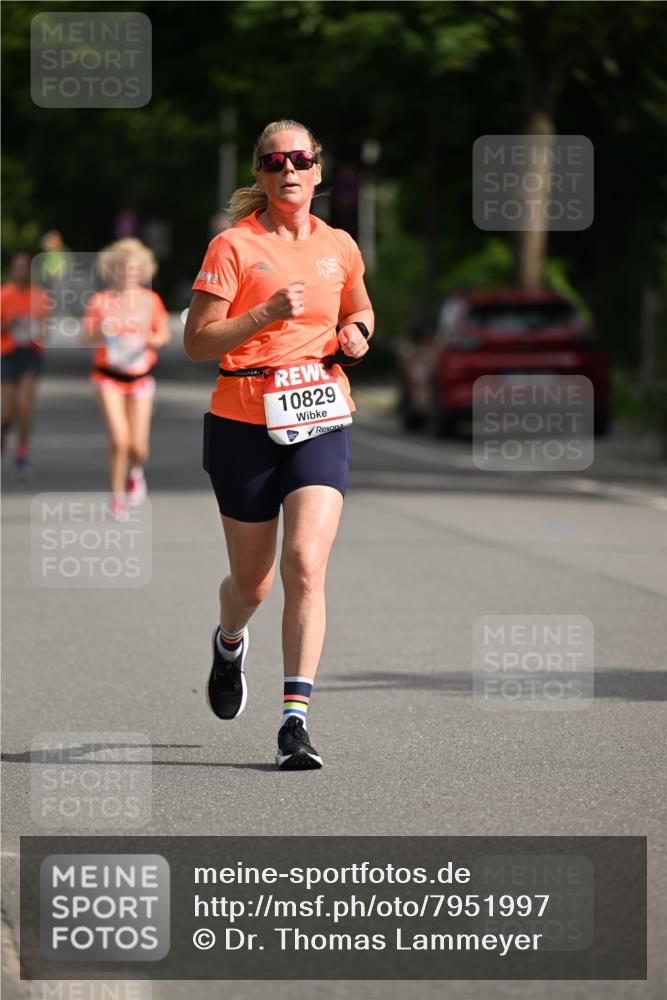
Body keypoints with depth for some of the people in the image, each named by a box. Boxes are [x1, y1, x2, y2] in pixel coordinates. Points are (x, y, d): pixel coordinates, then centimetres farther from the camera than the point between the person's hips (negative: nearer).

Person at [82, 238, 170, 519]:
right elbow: (86, 337, -3)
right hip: (109, 376, -2)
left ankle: (135, 471, 37)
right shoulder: (100, 301, -5)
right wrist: (101, 332, -24)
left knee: (138, 447, -1)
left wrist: (153, 340, -14)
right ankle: (117, 498, 2)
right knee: (119, 440, -16)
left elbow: (163, 334, 9)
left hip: (139, 377, 2)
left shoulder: (151, 300, 0)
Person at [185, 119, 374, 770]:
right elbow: (197, 342, -8)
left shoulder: (338, 248, 8)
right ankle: (230, 642, 47)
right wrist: (266, 314, -21)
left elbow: (359, 311, 28)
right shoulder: (233, 246, -4)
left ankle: (295, 722, -17)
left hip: (320, 421, 2)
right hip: (242, 423, -2)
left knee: (305, 564, -17)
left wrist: (356, 333, 5)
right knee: (252, 582, 9)